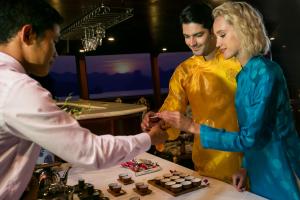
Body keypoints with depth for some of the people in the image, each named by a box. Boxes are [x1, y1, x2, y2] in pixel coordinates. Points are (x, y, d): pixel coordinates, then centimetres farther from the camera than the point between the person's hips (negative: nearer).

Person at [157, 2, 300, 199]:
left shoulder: (265, 72, -22)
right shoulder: (243, 74, 1)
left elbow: (251, 138, -24)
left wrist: (193, 127, -24)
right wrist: (245, 167, 4)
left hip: (279, 172, -7)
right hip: (259, 169, 7)